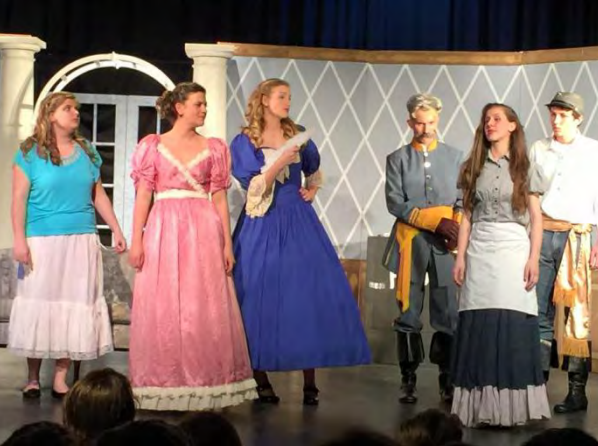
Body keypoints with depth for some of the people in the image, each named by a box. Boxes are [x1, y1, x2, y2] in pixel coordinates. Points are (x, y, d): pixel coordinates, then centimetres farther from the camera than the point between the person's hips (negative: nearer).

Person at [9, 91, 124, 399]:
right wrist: (20, 240, -12)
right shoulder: (31, 153, -1)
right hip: (42, 241, -3)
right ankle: (33, 378, 12)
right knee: (38, 304, 1)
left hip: (81, 241, 3)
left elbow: (98, 195, 15)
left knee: (74, 304, 2)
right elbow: (19, 199, -4)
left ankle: (61, 378, 8)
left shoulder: (87, 152, 10)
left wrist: (116, 230, 10)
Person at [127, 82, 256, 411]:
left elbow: (219, 198, 8)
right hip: (164, 229, -1)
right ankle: (162, 386, 6)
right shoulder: (153, 146, 7)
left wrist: (227, 243, 1)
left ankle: (203, 387, 4)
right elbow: (143, 195, 3)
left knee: (204, 308, -2)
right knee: (161, 308, -1)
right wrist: (136, 240, -6)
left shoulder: (213, 148, 11)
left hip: (203, 232, 1)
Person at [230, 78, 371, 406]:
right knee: (263, 297, -4)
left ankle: (310, 382, 0)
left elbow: (314, 171, 30)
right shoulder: (245, 142, -1)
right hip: (263, 227, -4)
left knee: (311, 293, -4)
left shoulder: (298, 136, 12)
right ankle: (261, 379, 4)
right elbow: (254, 189, -11)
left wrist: (312, 191, 13)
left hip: (299, 222, 4)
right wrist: (280, 161, -20)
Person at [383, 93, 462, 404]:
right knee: (409, 312, 2)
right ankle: (408, 378, 9)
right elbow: (395, 203, -1)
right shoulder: (397, 159, 9)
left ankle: (447, 378, 5)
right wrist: (435, 221, -11)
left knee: (448, 312, -3)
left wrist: (456, 226, -12)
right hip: (411, 241, 0)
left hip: (447, 242, 1)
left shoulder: (455, 157, 13)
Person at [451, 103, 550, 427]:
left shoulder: (525, 168, 6)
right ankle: (481, 407, 2)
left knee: (512, 326, -7)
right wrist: (460, 257, 2)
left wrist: (534, 258, -7)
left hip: (514, 248, -2)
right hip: (479, 251, 2)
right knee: (478, 327, -3)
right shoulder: (474, 168, 12)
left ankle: (511, 406, -1)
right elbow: (467, 216, 10)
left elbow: (536, 218, 3)